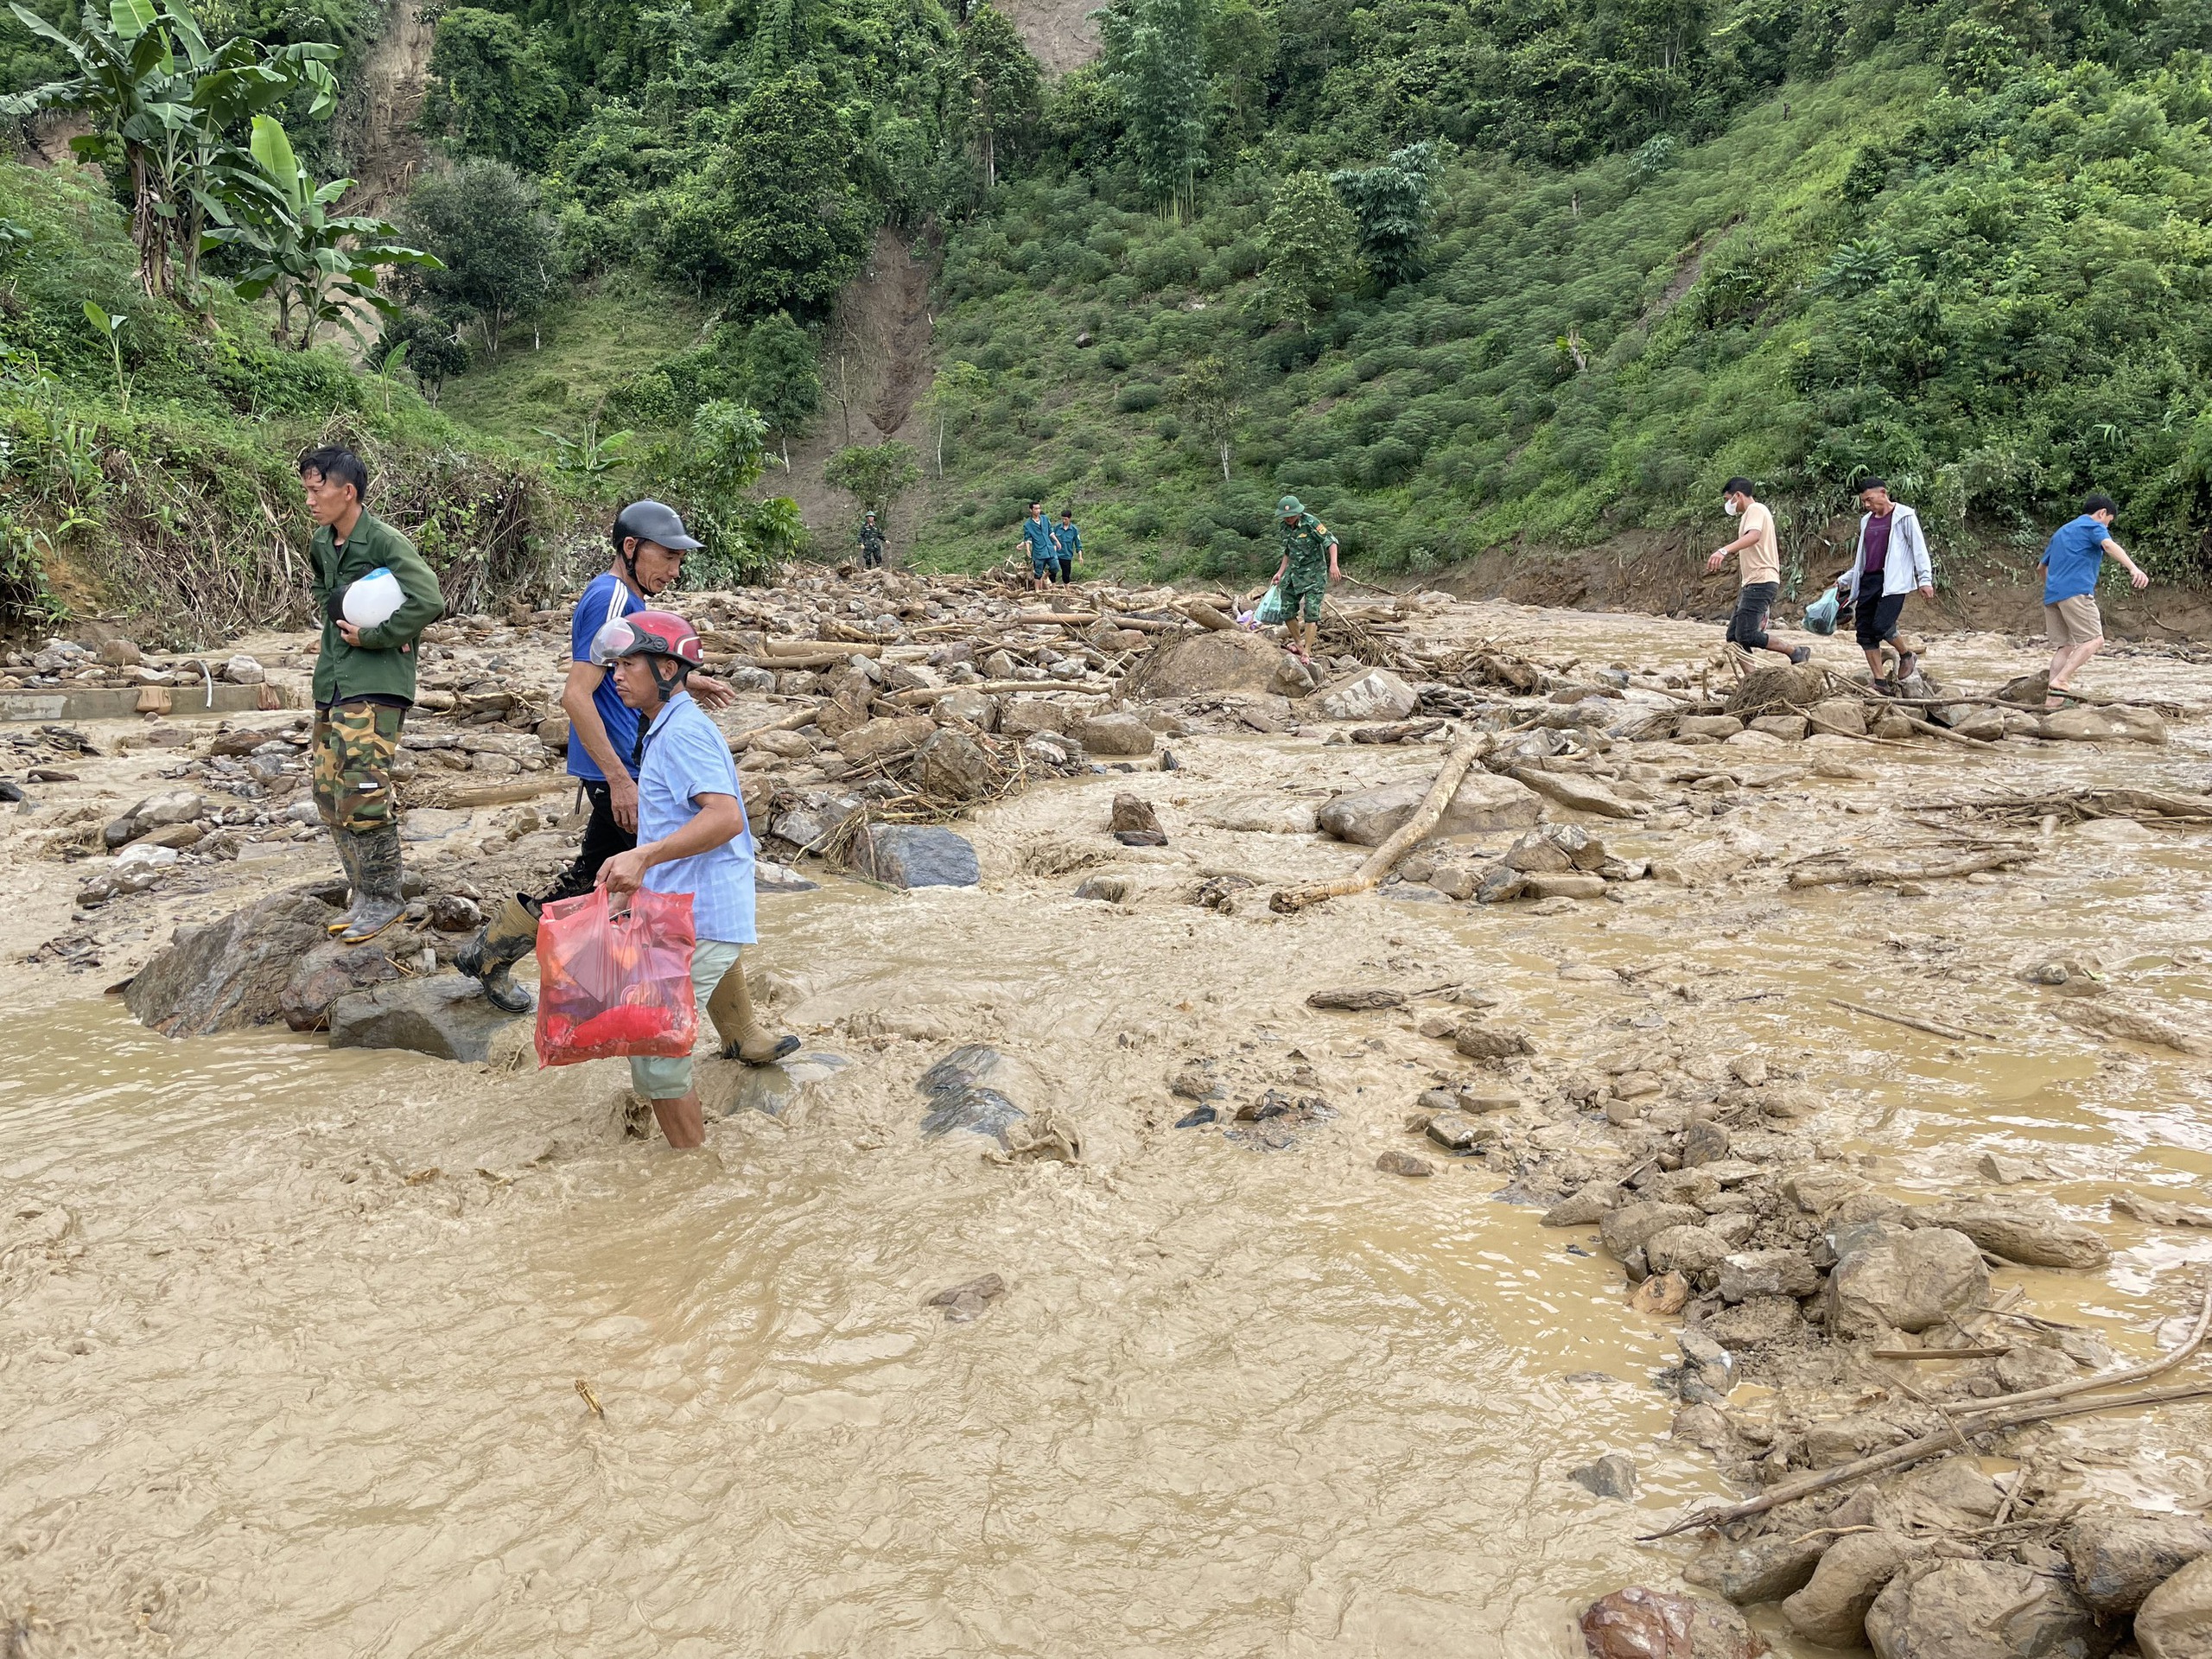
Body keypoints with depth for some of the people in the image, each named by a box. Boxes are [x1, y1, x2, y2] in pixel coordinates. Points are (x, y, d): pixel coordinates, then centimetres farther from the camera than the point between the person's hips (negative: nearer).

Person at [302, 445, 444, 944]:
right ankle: (363, 892, 19)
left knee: (363, 796, -12)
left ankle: (384, 898, 2)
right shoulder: (321, 544, 11)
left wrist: (373, 637, -15)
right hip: (332, 681, 8)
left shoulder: (385, 542, -12)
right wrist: (342, 624, 4)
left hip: (375, 686, -8)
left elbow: (430, 602, -23)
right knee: (330, 796, 9)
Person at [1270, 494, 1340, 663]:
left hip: (1314, 574, -7)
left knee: (1311, 612, -12)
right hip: (1294, 573, 7)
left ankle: (1307, 652, -13)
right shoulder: (1285, 527, 5)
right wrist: (1280, 572, 13)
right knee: (1287, 611, 6)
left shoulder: (1310, 523, -16)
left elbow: (1331, 542, -18)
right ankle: (1298, 644, 24)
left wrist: (1333, 565, -30)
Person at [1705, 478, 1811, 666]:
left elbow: (1754, 536, -28)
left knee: (1746, 636, -18)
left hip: (1760, 583, -11)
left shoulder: (1756, 509, -5)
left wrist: (1724, 551, -45)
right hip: (1753, 584, 11)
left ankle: (1796, 652, -7)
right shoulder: (1750, 514, 27)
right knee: (1734, 636, 4)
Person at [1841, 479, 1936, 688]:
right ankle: (1879, 682, 4)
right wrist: (1845, 581, 24)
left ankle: (1907, 656, 9)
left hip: (1893, 581, -7)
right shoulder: (1866, 520, 19)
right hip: (1868, 581, 7)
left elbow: (1919, 548, -4)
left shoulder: (1904, 516, 0)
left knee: (1881, 626, -21)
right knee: (1865, 632, -1)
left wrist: (1925, 579, -12)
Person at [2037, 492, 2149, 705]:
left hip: (2051, 594, 8)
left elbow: (2042, 565, 38)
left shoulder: (2062, 531, 30)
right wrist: (2134, 568, -31)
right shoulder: (2094, 526, 6)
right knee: (2094, 639, -7)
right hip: (2076, 591, -8)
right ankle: (2060, 681, -21)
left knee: (2064, 646, 7)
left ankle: (2053, 698, -3)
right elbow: (2109, 545, -16)